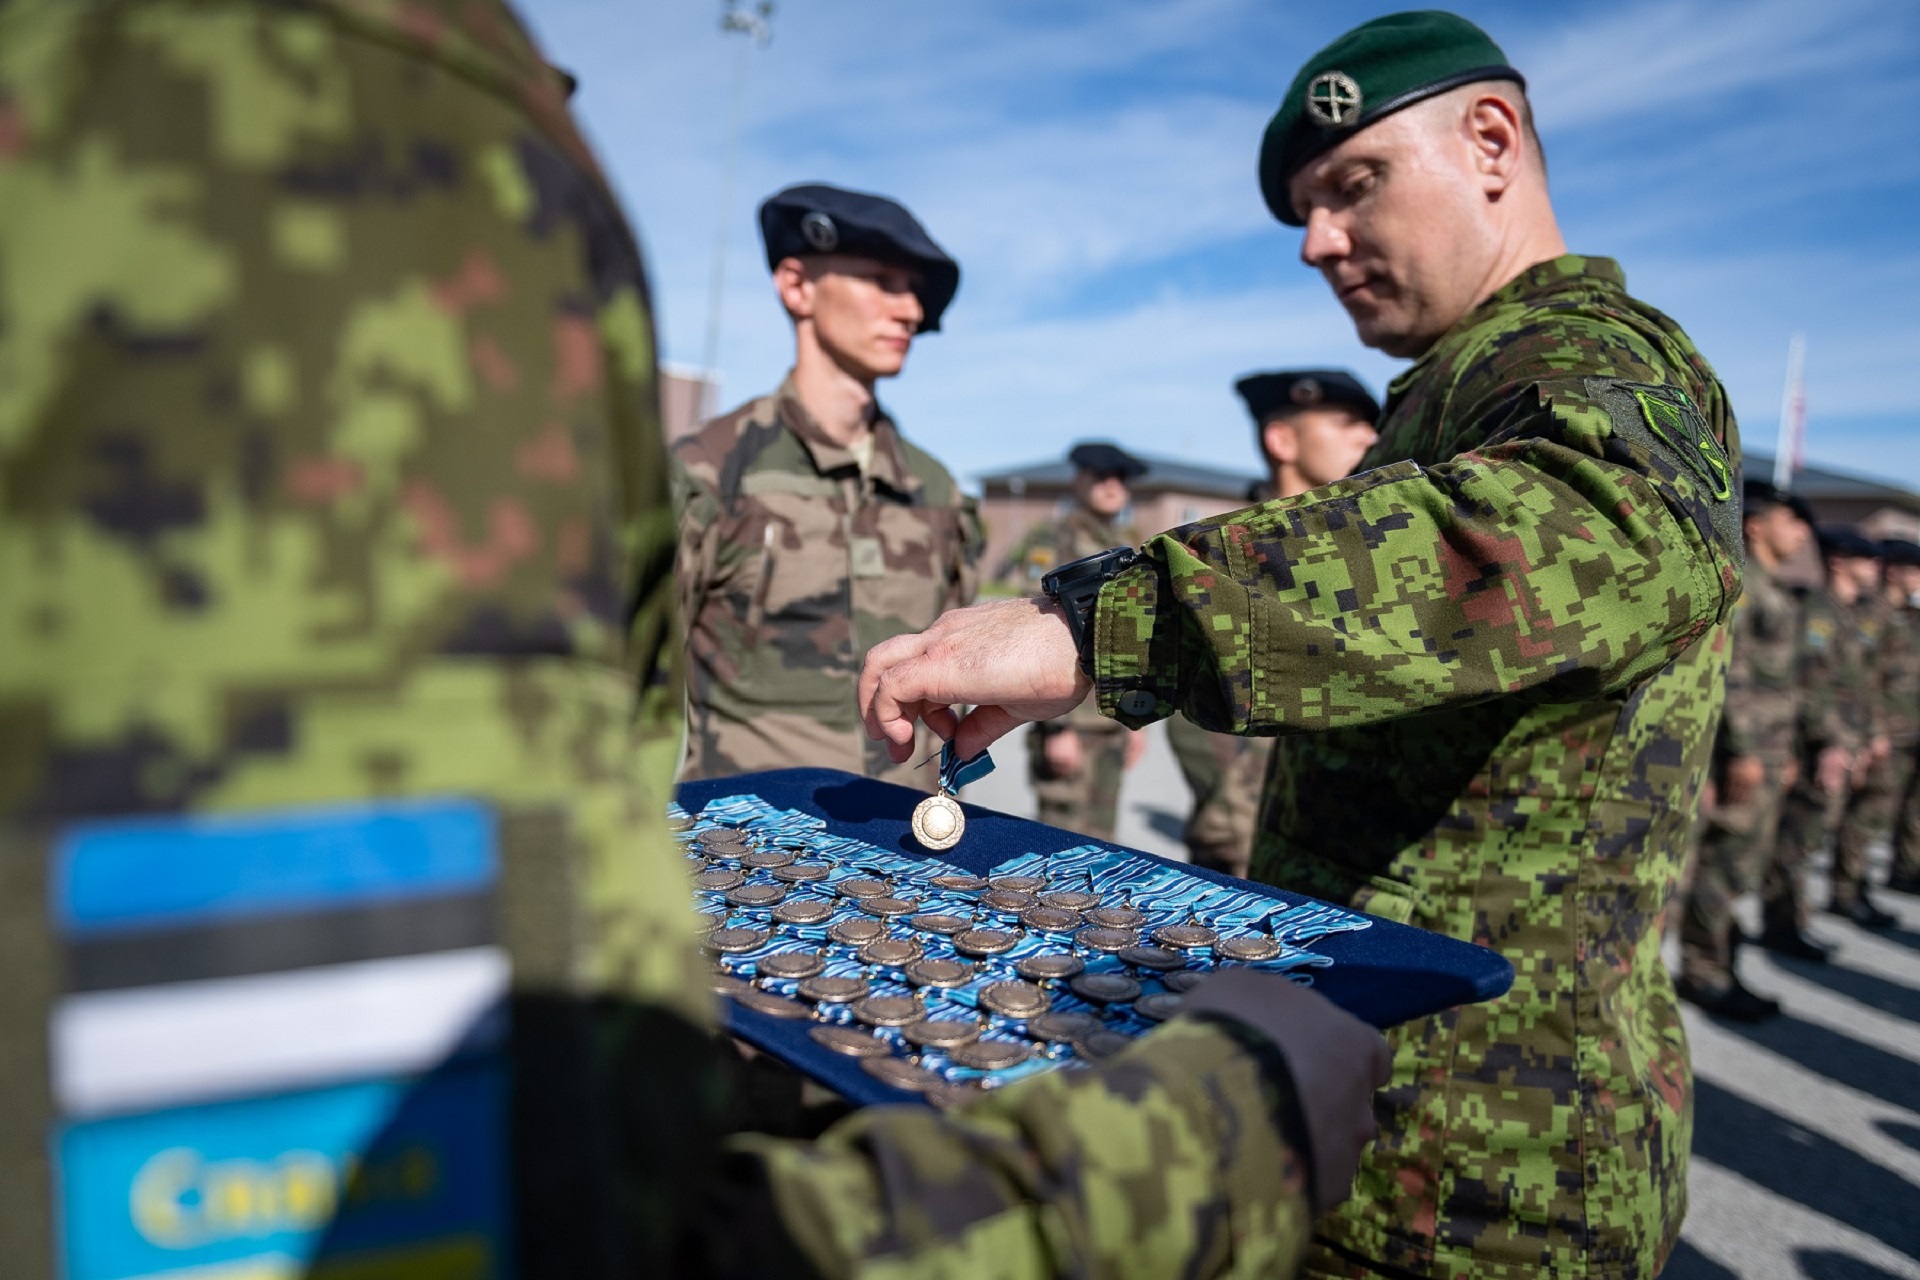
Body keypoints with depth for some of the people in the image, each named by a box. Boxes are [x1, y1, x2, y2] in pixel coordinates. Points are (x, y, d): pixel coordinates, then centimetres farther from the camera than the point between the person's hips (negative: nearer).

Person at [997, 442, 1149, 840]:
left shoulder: (1127, 550, 15)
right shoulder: (1052, 544, -10)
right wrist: (1056, 725, -20)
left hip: (1110, 725, 8)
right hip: (1066, 723, -8)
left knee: (1097, 840, 14)